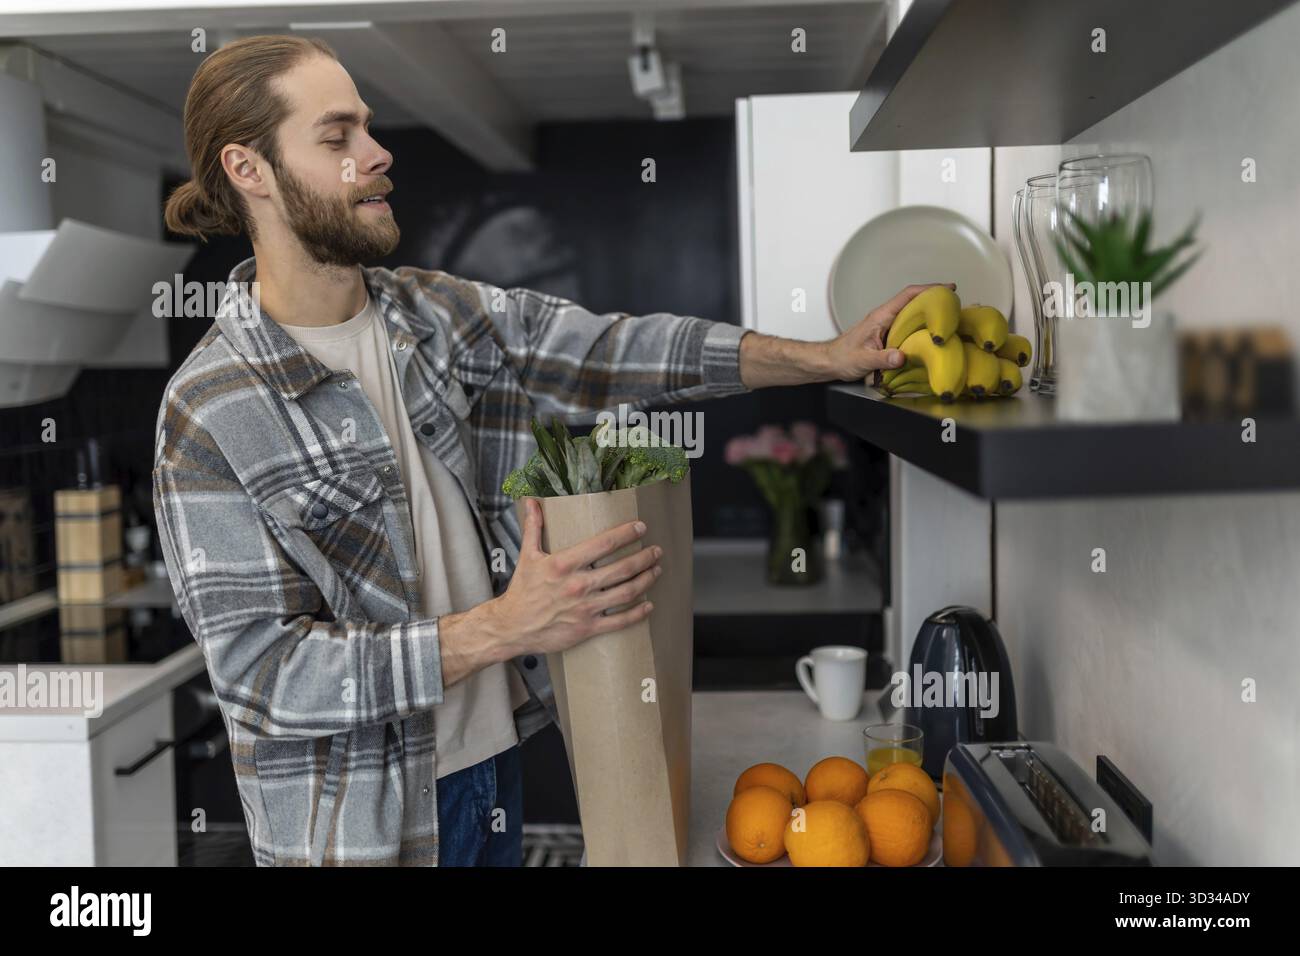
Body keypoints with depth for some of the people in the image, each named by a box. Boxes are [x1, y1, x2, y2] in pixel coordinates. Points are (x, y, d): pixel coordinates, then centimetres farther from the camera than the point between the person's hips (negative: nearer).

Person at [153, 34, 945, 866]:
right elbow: (264, 669, -21)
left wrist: (829, 358, -8)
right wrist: (503, 629, -27)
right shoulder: (211, 410, -18)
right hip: (358, 822, -5)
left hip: (494, 757, 6)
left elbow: (614, 351, -1)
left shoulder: (441, 314, 0)